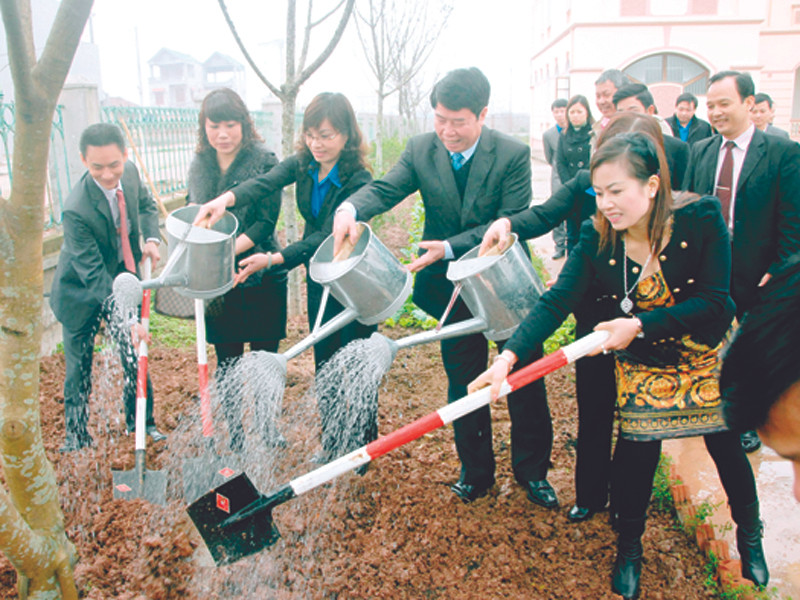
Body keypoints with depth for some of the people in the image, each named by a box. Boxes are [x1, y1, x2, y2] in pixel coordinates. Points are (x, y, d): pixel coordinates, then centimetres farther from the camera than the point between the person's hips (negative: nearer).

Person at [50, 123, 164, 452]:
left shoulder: (130, 173, -16)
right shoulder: (77, 210, -33)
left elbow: (145, 204, 8)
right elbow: (94, 275, -31)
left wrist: (151, 238, -11)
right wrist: (125, 319, -37)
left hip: (122, 279, 5)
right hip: (82, 292, -5)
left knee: (135, 355, 11)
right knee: (79, 366, 7)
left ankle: (140, 421, 31)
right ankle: (77, 434, 28)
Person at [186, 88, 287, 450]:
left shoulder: (263, 161, -7)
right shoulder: (199, 165, 7)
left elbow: (266, 222, -12)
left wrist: (230, 250, -23)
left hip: (260, 276, -3)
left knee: (264, 356, 8)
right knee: (226, 361, 10)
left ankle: (270, 430, 27)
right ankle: (233, 438, 24)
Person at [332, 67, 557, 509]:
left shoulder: (513, 154, -14)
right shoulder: (421, 149, -5)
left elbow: (510, 223, -19)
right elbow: (385, 189, -15)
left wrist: (450, 247, -29)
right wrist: (350, 209, -38)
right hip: (454, 288, 2)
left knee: (525, 381, 9)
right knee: (463, 384, 13)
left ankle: (532, 472, 30)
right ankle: (476, 472, 32)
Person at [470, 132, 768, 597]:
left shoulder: (701, 218, -23)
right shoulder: (597, 236, -19)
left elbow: (713, 301, -24)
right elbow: (557, 300, -27)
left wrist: (640, 325, -32)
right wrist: (509, 356, -40)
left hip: (709, 357, 0)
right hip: (642, 366, 1)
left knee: (728, 450, 12)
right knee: (636, 456, -2)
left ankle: (750, 537, 43)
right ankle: (629, 546, 27)